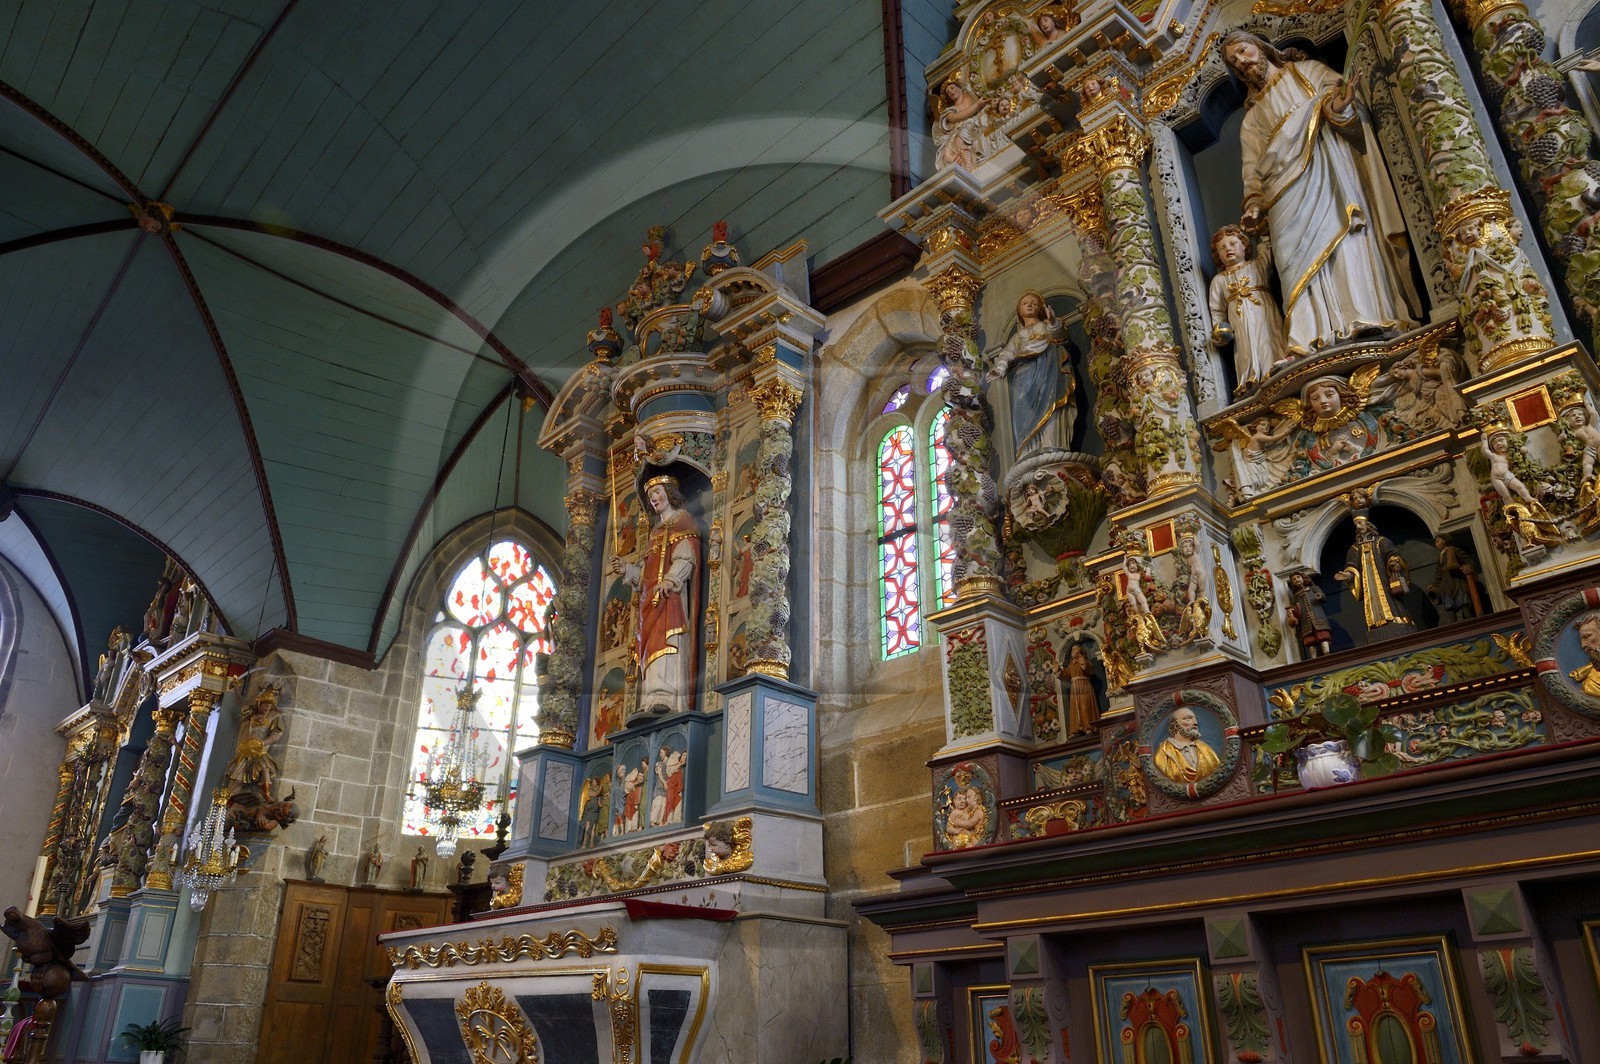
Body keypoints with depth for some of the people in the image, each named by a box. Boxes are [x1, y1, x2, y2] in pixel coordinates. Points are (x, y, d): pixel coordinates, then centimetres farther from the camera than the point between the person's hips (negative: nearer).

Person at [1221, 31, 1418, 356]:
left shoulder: (1308, 70, 26)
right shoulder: (1251, 119, 30)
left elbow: (1342, 91, 9)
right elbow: (1253, 170, 18)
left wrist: (1337, 108, -16)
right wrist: (1254, 204, -1)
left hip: (1327, 161, -1)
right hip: (1288, 188, 1)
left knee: (1343, 225, -22)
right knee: (1302, 250, -19)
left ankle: (1369, 316, -32)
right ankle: (1313, 338, -34)